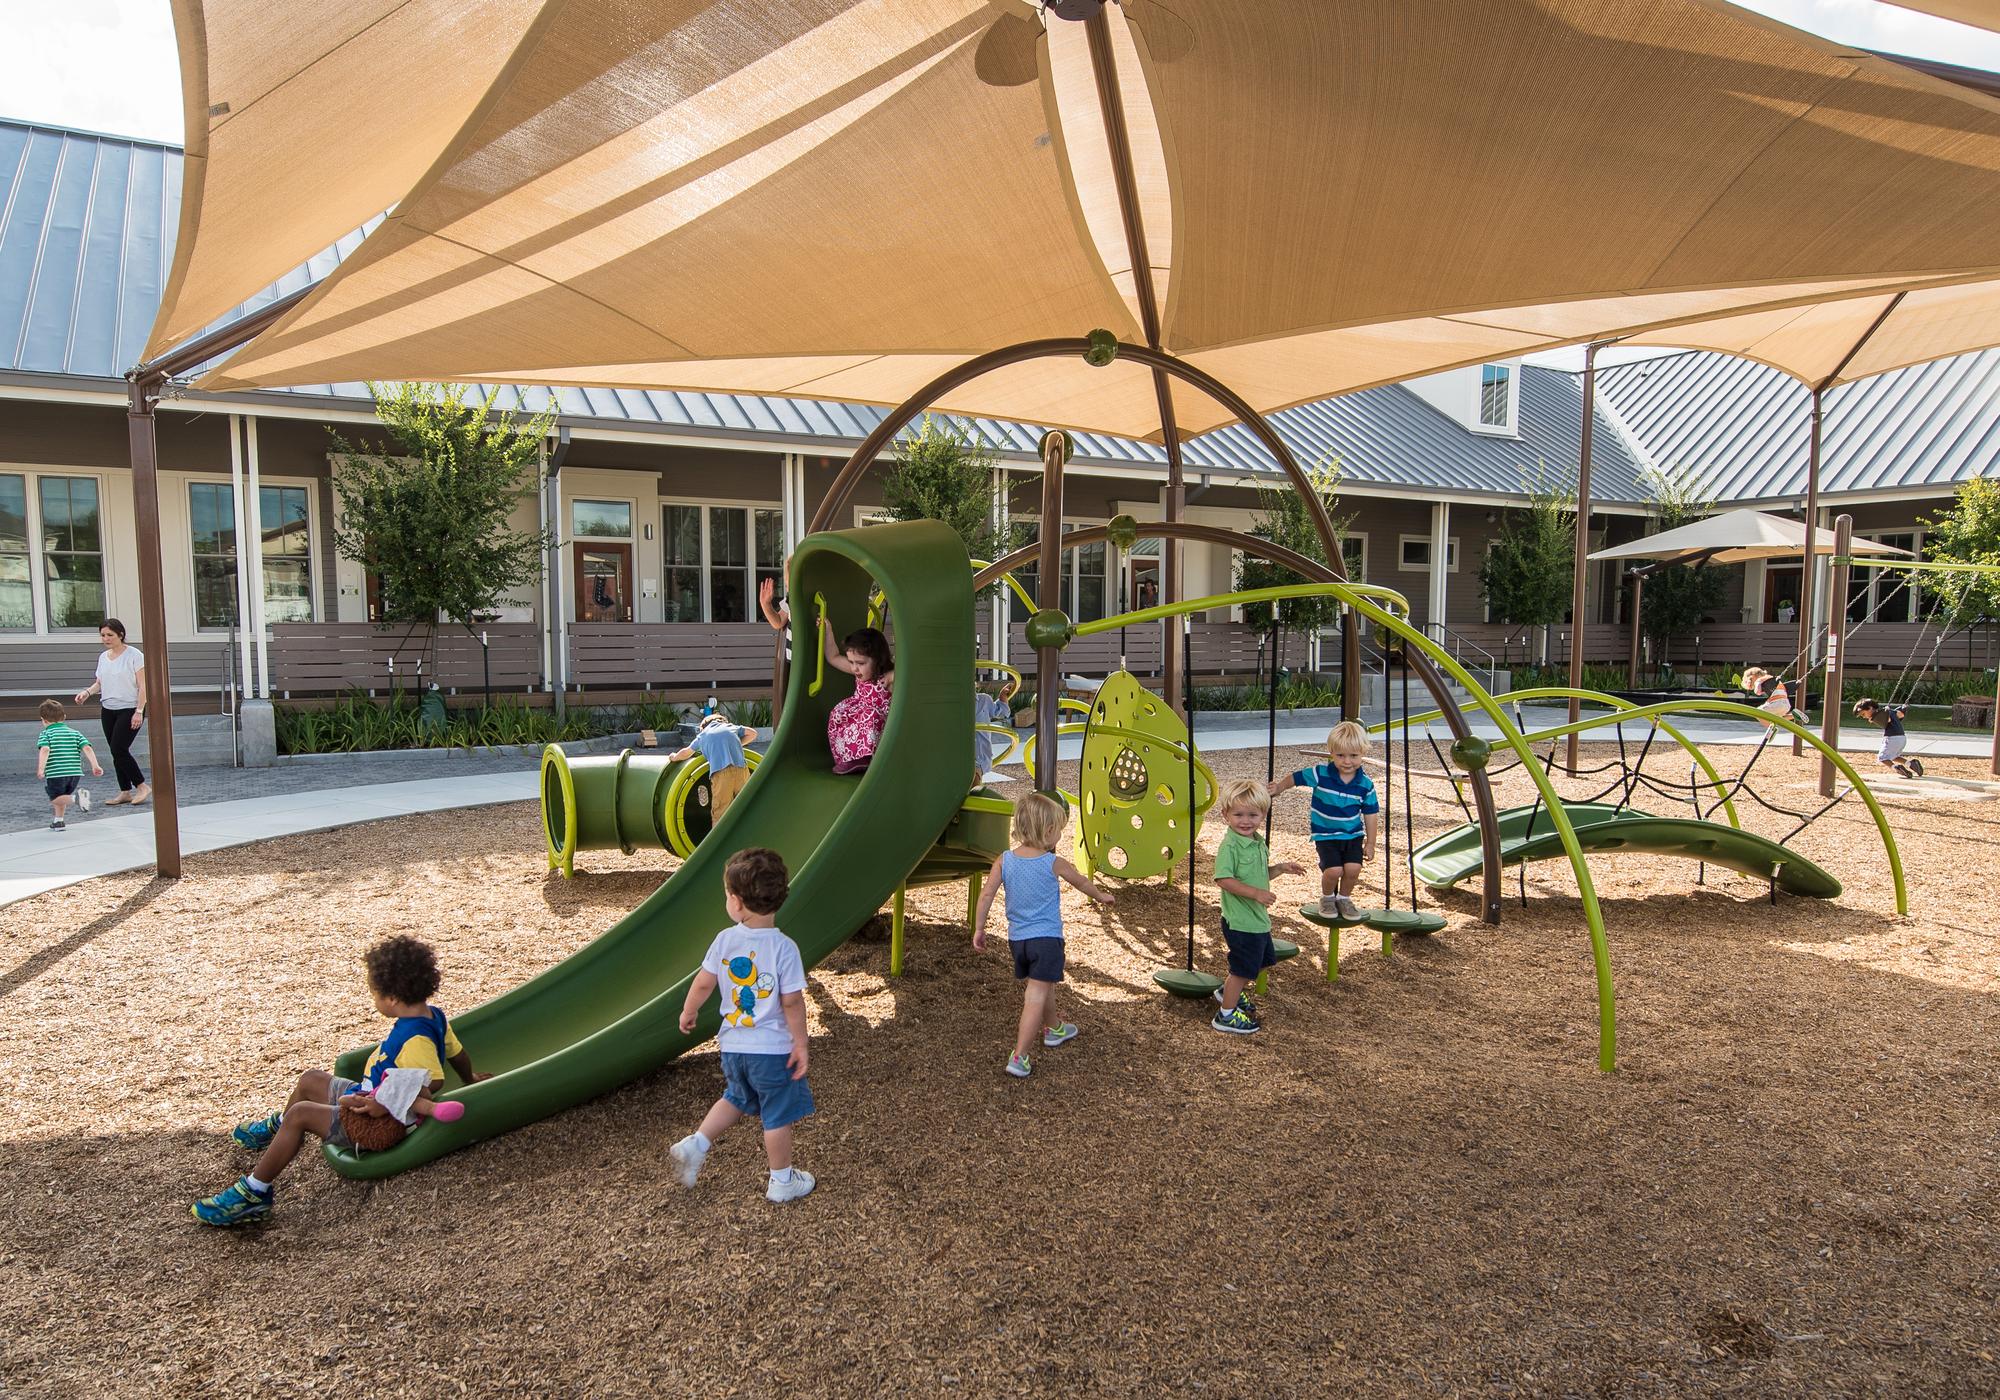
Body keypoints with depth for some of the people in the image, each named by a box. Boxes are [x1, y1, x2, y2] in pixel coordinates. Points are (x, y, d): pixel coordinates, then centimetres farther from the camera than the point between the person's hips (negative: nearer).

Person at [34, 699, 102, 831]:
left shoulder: (46, 734, 3)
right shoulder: (74, 733, 14)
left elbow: (45, 750, -16)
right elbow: (87, 748, 1)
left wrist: (41, 768, -21)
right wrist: (95, 766, -3)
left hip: (55, 774, -5)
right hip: (75, 773, 5)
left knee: (55, 799, 7)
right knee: (61, 796, 26)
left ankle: (76, 797, -21)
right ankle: (59, 821, 26)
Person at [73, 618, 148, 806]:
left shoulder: (133, 655, -9)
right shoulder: (103, 658, 11)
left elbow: (143, 685, -12)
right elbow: (100, 683, 19)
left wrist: (139, 711, -18)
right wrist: (87, 692, -4)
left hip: (129, 709, -7)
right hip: (109, 711, 7)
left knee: (119, 749, -15)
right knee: (116, 752, 7)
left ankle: (142, 786, -4)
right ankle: (125, 792, 13)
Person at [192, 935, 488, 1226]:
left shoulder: (415, 1039, -33)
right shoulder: (434, 1015, -4)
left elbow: (432, 1083, -39)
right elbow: (458, 1053, 9)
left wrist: (386, 1105, -34)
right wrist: (470, 1080, 25)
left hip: (377, 1124, -11)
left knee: (300, 1114, -17)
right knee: (310, 1079, 23)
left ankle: (254, 1191, -6)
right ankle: (276, 1129, 54)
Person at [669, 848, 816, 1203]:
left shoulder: (724, 940, -9)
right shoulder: (784, 948, -19)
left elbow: (703, 983, -1)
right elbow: (792, 1002, -18)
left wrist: (689, 1012, 19)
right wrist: (800, 1043, -7)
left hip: (732, 1044, 4)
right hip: (772, 1048, -4)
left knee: (737, 1099, 30)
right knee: (778, 1114, 13)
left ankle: (695, 1144, 24)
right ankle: (781, 1181, 26)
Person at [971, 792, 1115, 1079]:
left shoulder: (1004, 860, -4)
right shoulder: (1054, 864, -9)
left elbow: (986, 895, -6)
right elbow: (1081, 882, 8)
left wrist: (979, 928, 5)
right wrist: (1101, 896, 27)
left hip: (1017, 937, 5)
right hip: (1047, 937, -5)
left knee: (1037, 988, 25)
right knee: (1036, 996, -5)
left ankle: (1053, 1029, 48)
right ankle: (1019, 1058, -10)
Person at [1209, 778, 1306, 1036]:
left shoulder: (1258, 842, 6)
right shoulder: (1230, 845, -22)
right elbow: (1223, 879, -28)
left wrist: (1280, 868, 4)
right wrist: (1256, 893, -30)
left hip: (1258, 918, 9)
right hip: (1240, 920, -9)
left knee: (1262, 961, 25)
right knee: (1243, 968, 2)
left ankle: (1229, 991, 44)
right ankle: (1226, 1015, 18)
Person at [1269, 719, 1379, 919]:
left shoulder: (1365, 785, -7)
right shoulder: (1320, 774, -15)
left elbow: (1371, 815, 3)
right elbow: (1293, 778, -2)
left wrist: (1370, 843, 6)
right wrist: (1278, 788, -16)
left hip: (1353, 835, 2)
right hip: (1325, 835, -2)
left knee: (1353, 868, -16)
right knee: (1333, 870, -18)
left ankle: (1344, 898, 16)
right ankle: (1327, 897, 16)